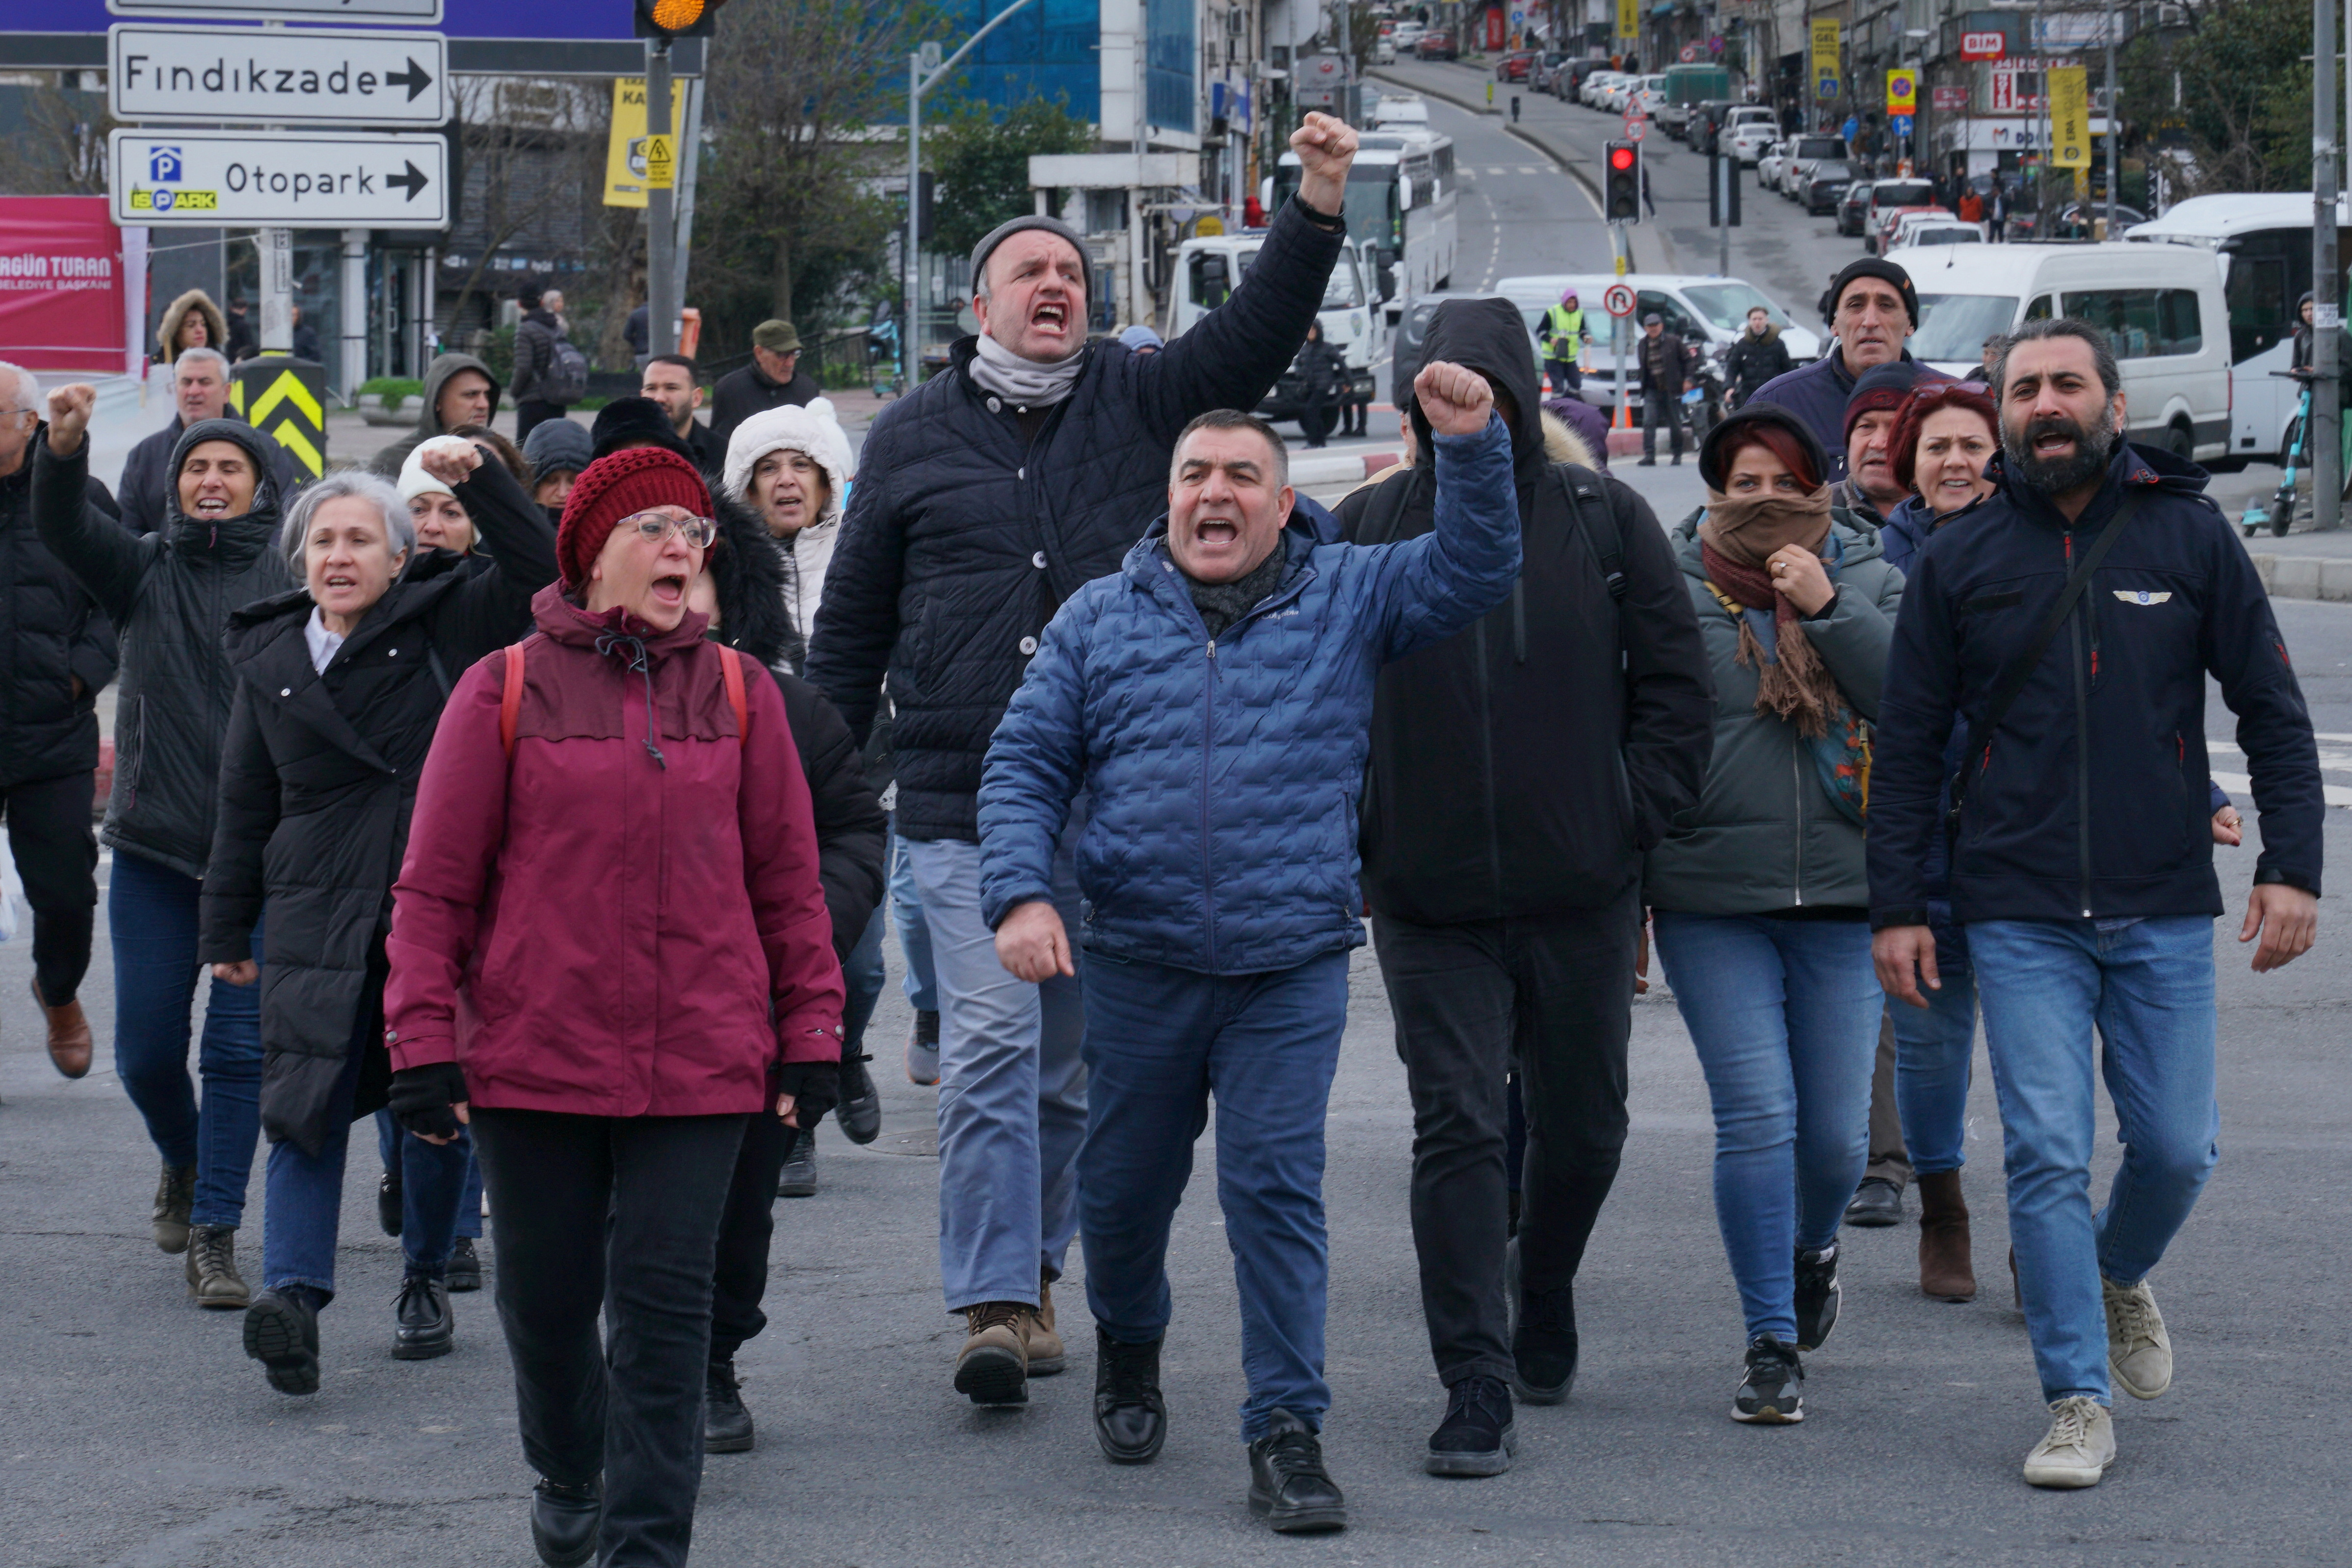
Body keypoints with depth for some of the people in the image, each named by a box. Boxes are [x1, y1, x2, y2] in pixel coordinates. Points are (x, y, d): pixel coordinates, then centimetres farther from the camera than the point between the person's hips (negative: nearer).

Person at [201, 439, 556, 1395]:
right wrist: (226, 930, 16)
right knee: (307, 1106, -12)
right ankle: (294, 1296, -24)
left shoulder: (443, 627, 4)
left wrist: (479, 481, -19)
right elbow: (245, 807, 17)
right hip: (320, 921, 1)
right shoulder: (268, 662, 12)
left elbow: (541, 574, -9)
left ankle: (427, 1280, 24)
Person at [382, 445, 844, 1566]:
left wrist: (810, 1035, 6)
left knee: (664, 1305, -4)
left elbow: (787, 879, 10)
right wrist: (423, 1041, -3)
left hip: (700, 1061, 0)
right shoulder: (504, 692, 0)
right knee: (546, 1299, 11)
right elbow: (435, 883, 1)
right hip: (534, 1056, 0)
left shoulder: (738, 694, 6)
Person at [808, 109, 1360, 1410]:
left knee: (1070, 1053, 9)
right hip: (963, 800, -2)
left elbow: (1257, 335, -2)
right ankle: (994, 1304, -13)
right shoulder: (912, 436, 9)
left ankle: (1029, 1267, 22)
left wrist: (1319, 208, -16)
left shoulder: (1136, 402, 10)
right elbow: (853, 621, 13)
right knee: (990, 1039, -12)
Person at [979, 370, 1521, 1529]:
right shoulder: (1100, 619, 7)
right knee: (1124, 1184, 14)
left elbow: (1475, 568, -2)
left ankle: (1287, 1431, -2)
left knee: (1278, 1190, -7)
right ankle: (1127, 1349, 42)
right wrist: (1020, 892, -9)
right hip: (1136, 965, 2)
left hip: (1292, 967, -2)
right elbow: (1024, 767, 6)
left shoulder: (1347, 599, 6)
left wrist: (1472, 443, -16)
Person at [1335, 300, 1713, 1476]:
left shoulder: (1603, 519, 1)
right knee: (1457, 1127, -8)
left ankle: (1545, 1306, 40)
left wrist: (1637, 816, -3)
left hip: (1580, 893, 1)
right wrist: (1351, 839, 0)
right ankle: (1475, 1386, -8)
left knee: (1581, 1125, 13)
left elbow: (1674, 681, 5)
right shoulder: (1370, 529, 1)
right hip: (1429, 897, -1)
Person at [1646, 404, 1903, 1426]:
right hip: (1712, 902, -2)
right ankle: (1771, 1345, -2)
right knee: (1757, 1115, -10)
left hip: (1843, 898, 2)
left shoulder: (1870, 583, 7)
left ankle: (1813, 1247, 39)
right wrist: (1623, 896, 3)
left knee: (1836, 1130, 5)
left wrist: (1828, 609, -16)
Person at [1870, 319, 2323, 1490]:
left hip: (2164, 911, 0)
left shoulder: (2189, 537, 2)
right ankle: (2079, 1405, 1)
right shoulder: (1959, 562, 4)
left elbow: (2274, 711, 5)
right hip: (2019, 919, 0)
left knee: (2176, 1147, 3)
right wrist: (1896, 905, 2)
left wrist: (2291, 865, -5)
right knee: (2047, 1154, -6)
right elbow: (1907, 746, 8)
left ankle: (2122, 1275, 36)